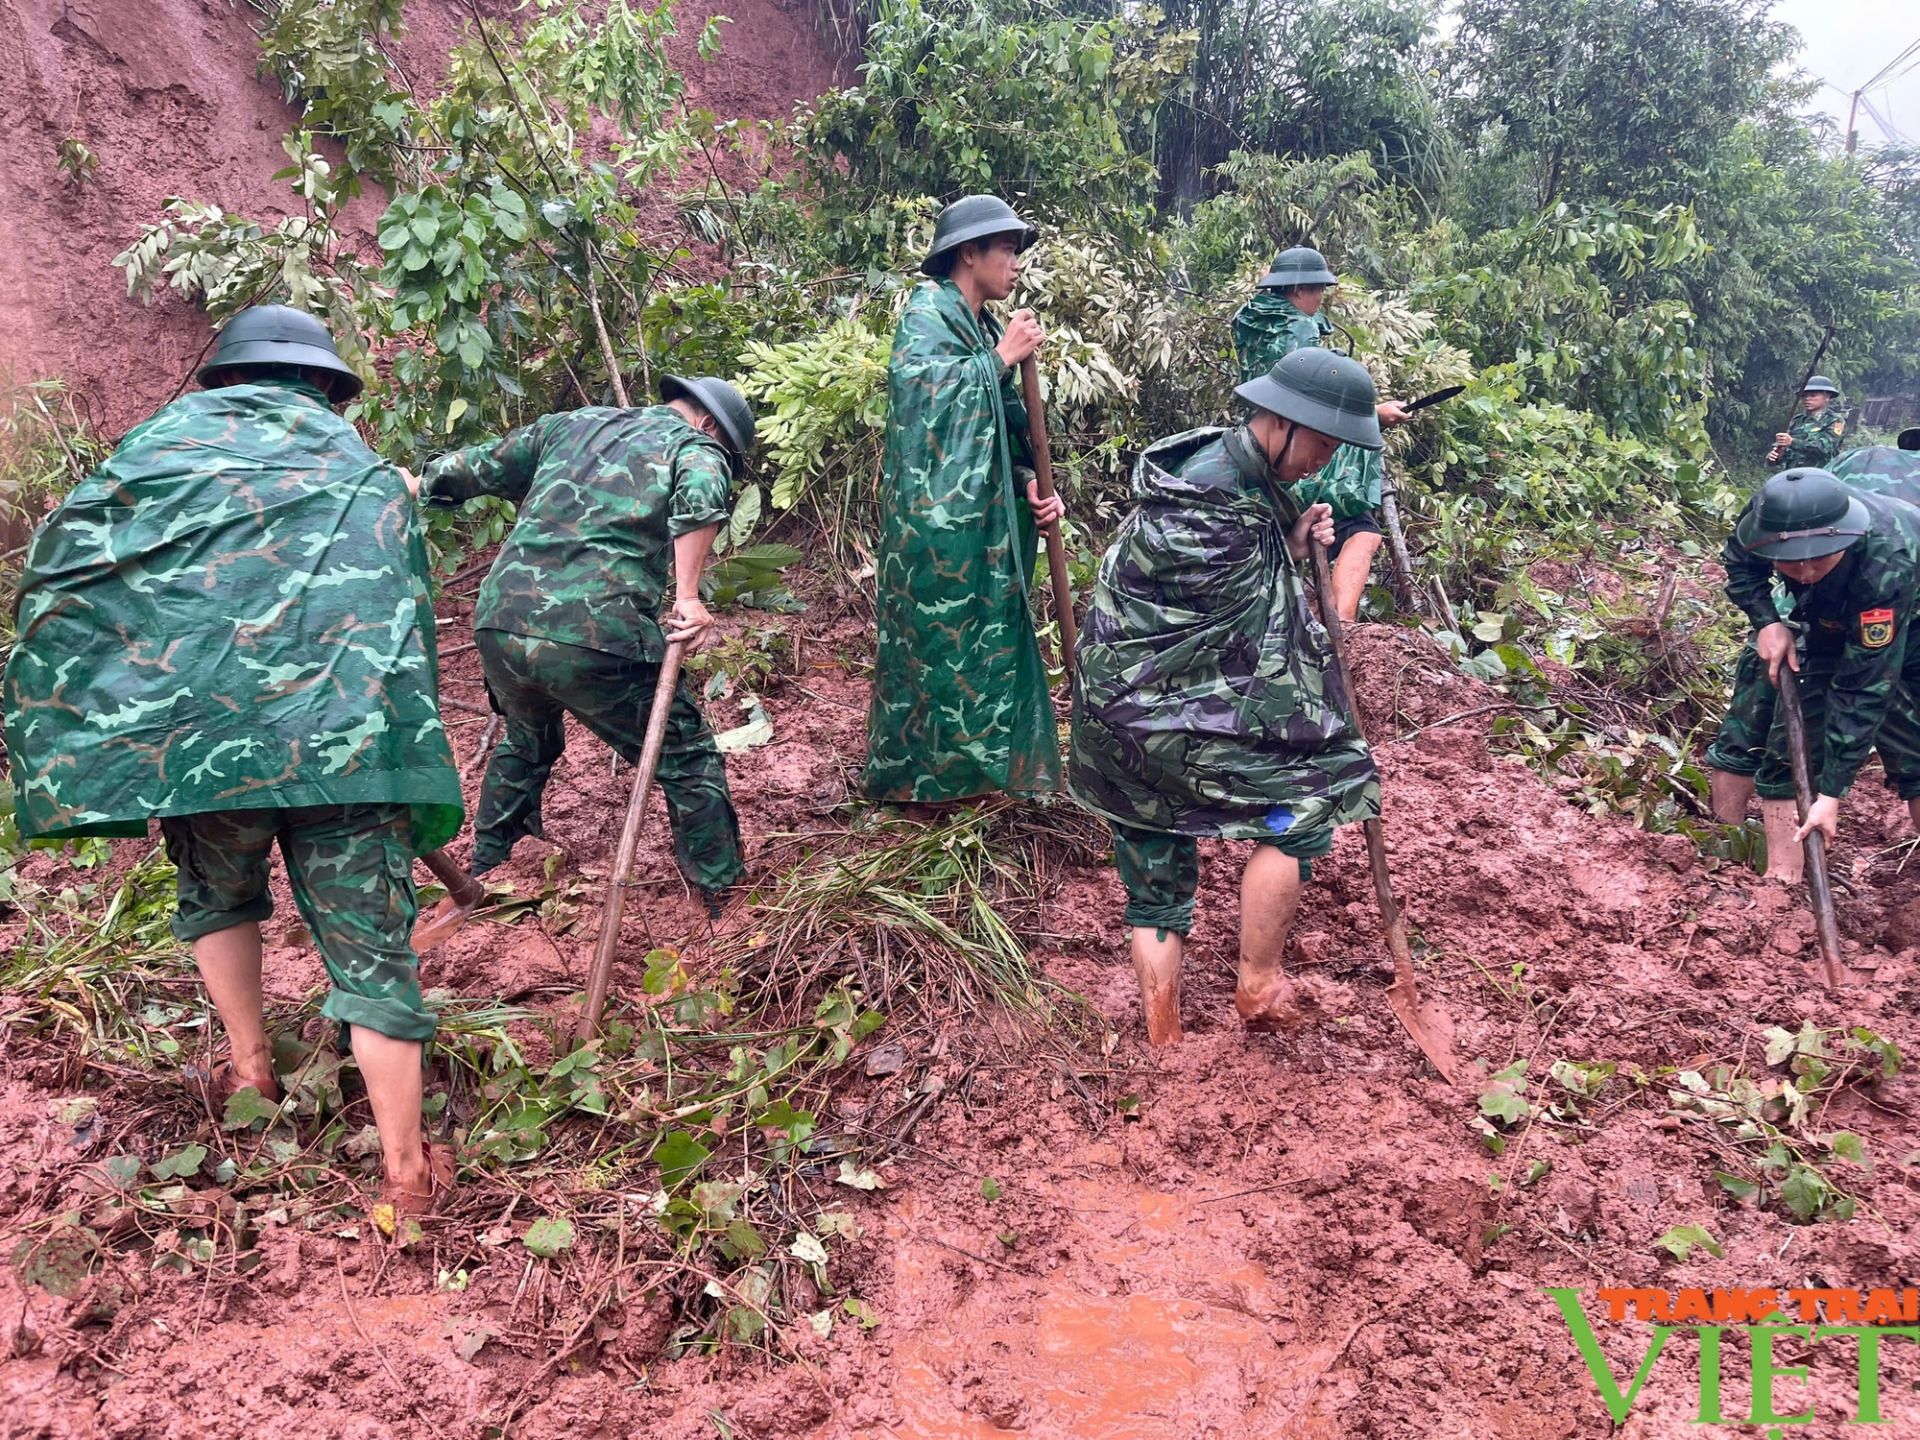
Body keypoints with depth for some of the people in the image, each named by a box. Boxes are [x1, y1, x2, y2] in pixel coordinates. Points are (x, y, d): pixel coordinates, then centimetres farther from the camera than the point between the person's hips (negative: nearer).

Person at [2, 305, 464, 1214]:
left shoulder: (172, 436, 15)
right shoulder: (365, 473, 21)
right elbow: (406, 619, 21)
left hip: (190, 724, 0)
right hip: (343, 731, 0)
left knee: (215, 891, 30)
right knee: (368, 944, 6)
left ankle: (249, 1067, 33)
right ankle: (405, 1169, 8)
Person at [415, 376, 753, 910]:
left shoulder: (573, 422, 24)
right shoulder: (697, 448, 9)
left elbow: (482, 466, 30)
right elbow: (699, 498, -15)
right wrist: (688, 598, -14)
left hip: (498, 625, 6)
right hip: (595, 639, -6)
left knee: (528, 741, 34)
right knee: (687, 758, 12)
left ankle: (486, 870, 48)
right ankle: (723, 891, 17)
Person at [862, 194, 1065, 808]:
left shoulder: (984, 327, 18)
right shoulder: (927, 312, -8)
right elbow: (917, 384, -26)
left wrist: (1030, 484, 4)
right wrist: (1001, 358, -18)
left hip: (983, 516, 9)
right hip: (936, 518, -9)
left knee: (987, 636, 12)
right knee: (933, 637, -3)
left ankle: (972, 763, 24)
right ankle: (912, 775, 9)